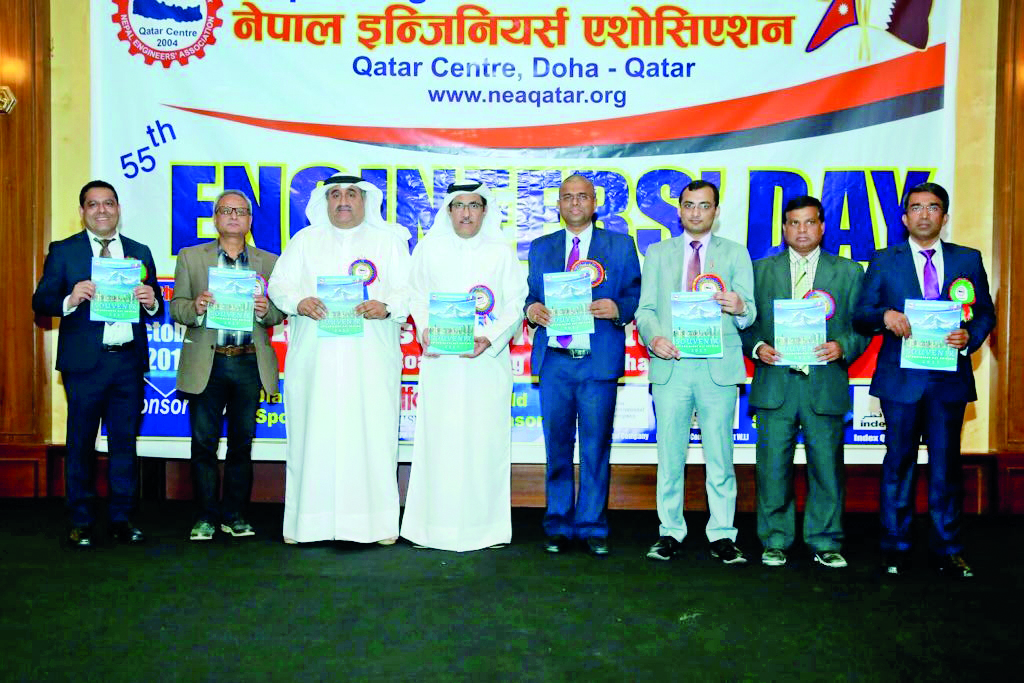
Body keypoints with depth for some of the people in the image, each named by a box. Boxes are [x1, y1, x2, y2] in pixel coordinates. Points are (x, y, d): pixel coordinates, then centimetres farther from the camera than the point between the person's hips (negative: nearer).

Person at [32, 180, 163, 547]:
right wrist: (70, 299, -21)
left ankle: (122, 518, 17)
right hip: (85, 362, -2)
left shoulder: (140, 252, 14)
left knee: (125, 441, 8)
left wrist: (151, 301, -9)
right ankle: (81, 522, 14)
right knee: (81, 443, 4)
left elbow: (156, 308, 14)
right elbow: (40, 302, -1)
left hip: (129, 360, 3)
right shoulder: (63, 251, 5)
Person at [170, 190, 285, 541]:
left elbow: (279, 314, 8)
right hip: (206, 363, -1)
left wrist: (264, 310, -14)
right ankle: (206, 516, 13)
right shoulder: (190, 257, 11)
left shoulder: (268, 262, 11)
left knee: (242, 443, 7)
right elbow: (176, 308, 6)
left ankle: (235, 515, 17)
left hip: (250, 363, 1)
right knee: (204, 442, 3)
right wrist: (195, 307, -15)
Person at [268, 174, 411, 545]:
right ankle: (307, 521, 7)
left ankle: (376, 521, 3)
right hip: (314, 359, 1)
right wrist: (298, 302, -12)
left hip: (370, 362, -1)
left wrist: (387, 306, -17)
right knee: (313, 434, -1)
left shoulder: (389, 241, 13)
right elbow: (278, 284, 9)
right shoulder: (305, 240, 18)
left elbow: (410, 291, 4)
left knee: (372, 435, -4)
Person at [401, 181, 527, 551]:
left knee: (486, 438, 0)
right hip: (441, 360, 1)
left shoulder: (502, 252, 7)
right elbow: (417, 296, 12)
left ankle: (486, 525, 9)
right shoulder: (429, 249, 10)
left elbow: (515, 304, 3)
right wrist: (425, 330, -5)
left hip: (488, 360, 0)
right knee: (440, 437, -1)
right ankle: (437, 524, 8)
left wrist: (490, 339, -11)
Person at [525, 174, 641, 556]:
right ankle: (558, 526, 17)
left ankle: (592, 527, 13)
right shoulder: (540, 248, 16)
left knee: (596, 447, 2)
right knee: (557, 445, 6)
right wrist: (532, 309, -7)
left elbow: (636, 295, 5)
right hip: (554, 360, 2)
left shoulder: (621, 245, 10)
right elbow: (530, 295, 15)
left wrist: (617, 308, -16)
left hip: (600, 361, -2)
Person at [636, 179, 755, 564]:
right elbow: (646, 309, 9)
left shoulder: (735, 254, 12)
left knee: (719, 456, 1)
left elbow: (748, 315, 5)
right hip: (670, 365, 1)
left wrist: (739, 308, -18)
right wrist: (653, 337, -11)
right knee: (670, 456, 5)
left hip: (718, 367, -1)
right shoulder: (657, 254, 15)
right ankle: (670, 532, 15)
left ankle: (722, 536, 10)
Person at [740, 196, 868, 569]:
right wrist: (757, 347, -9)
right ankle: (775, 541, 16)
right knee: (772, 467, 3)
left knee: (826, 466, 4)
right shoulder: (761, 270, 12)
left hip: (826, 385, 0)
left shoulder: (849, 272, 11)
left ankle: (826, 544, 18)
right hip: (774, 384, 0)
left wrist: (843, 347, -11)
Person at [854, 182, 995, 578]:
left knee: (946, 465, 6)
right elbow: (860, 317, 3)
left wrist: (970, 336, -9)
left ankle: (948, 551, 17)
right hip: (900, 380, -1)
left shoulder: (968, 259, 11)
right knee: (899, 463, 5)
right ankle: (895, 548, 15)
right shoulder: (884, 261, 7)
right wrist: (884, 316, -18)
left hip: (949, 379, 1)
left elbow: (986, 314, 11)